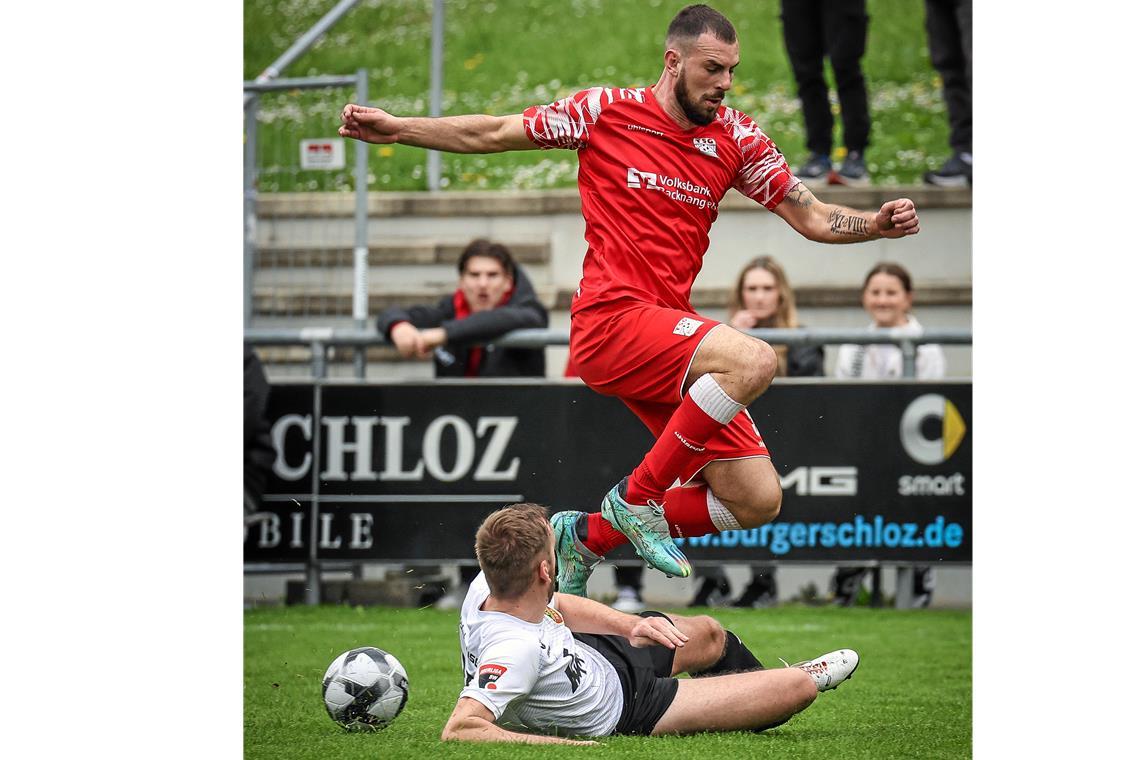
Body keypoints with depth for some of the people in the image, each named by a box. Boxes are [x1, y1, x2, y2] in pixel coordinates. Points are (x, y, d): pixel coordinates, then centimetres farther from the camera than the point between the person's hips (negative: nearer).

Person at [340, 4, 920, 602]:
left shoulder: (736, 137, 9)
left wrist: (878, 224, -8)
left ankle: (588, 535, 17)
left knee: (757, 502, 0)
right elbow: (492, 134, 6)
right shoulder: (607, 111, 0)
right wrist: (397, 128, 0)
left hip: (667, 338, 6)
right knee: (752, 362, -31)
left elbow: (812, 218, 11)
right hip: (610, 321, -6)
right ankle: (638, 497, -14)